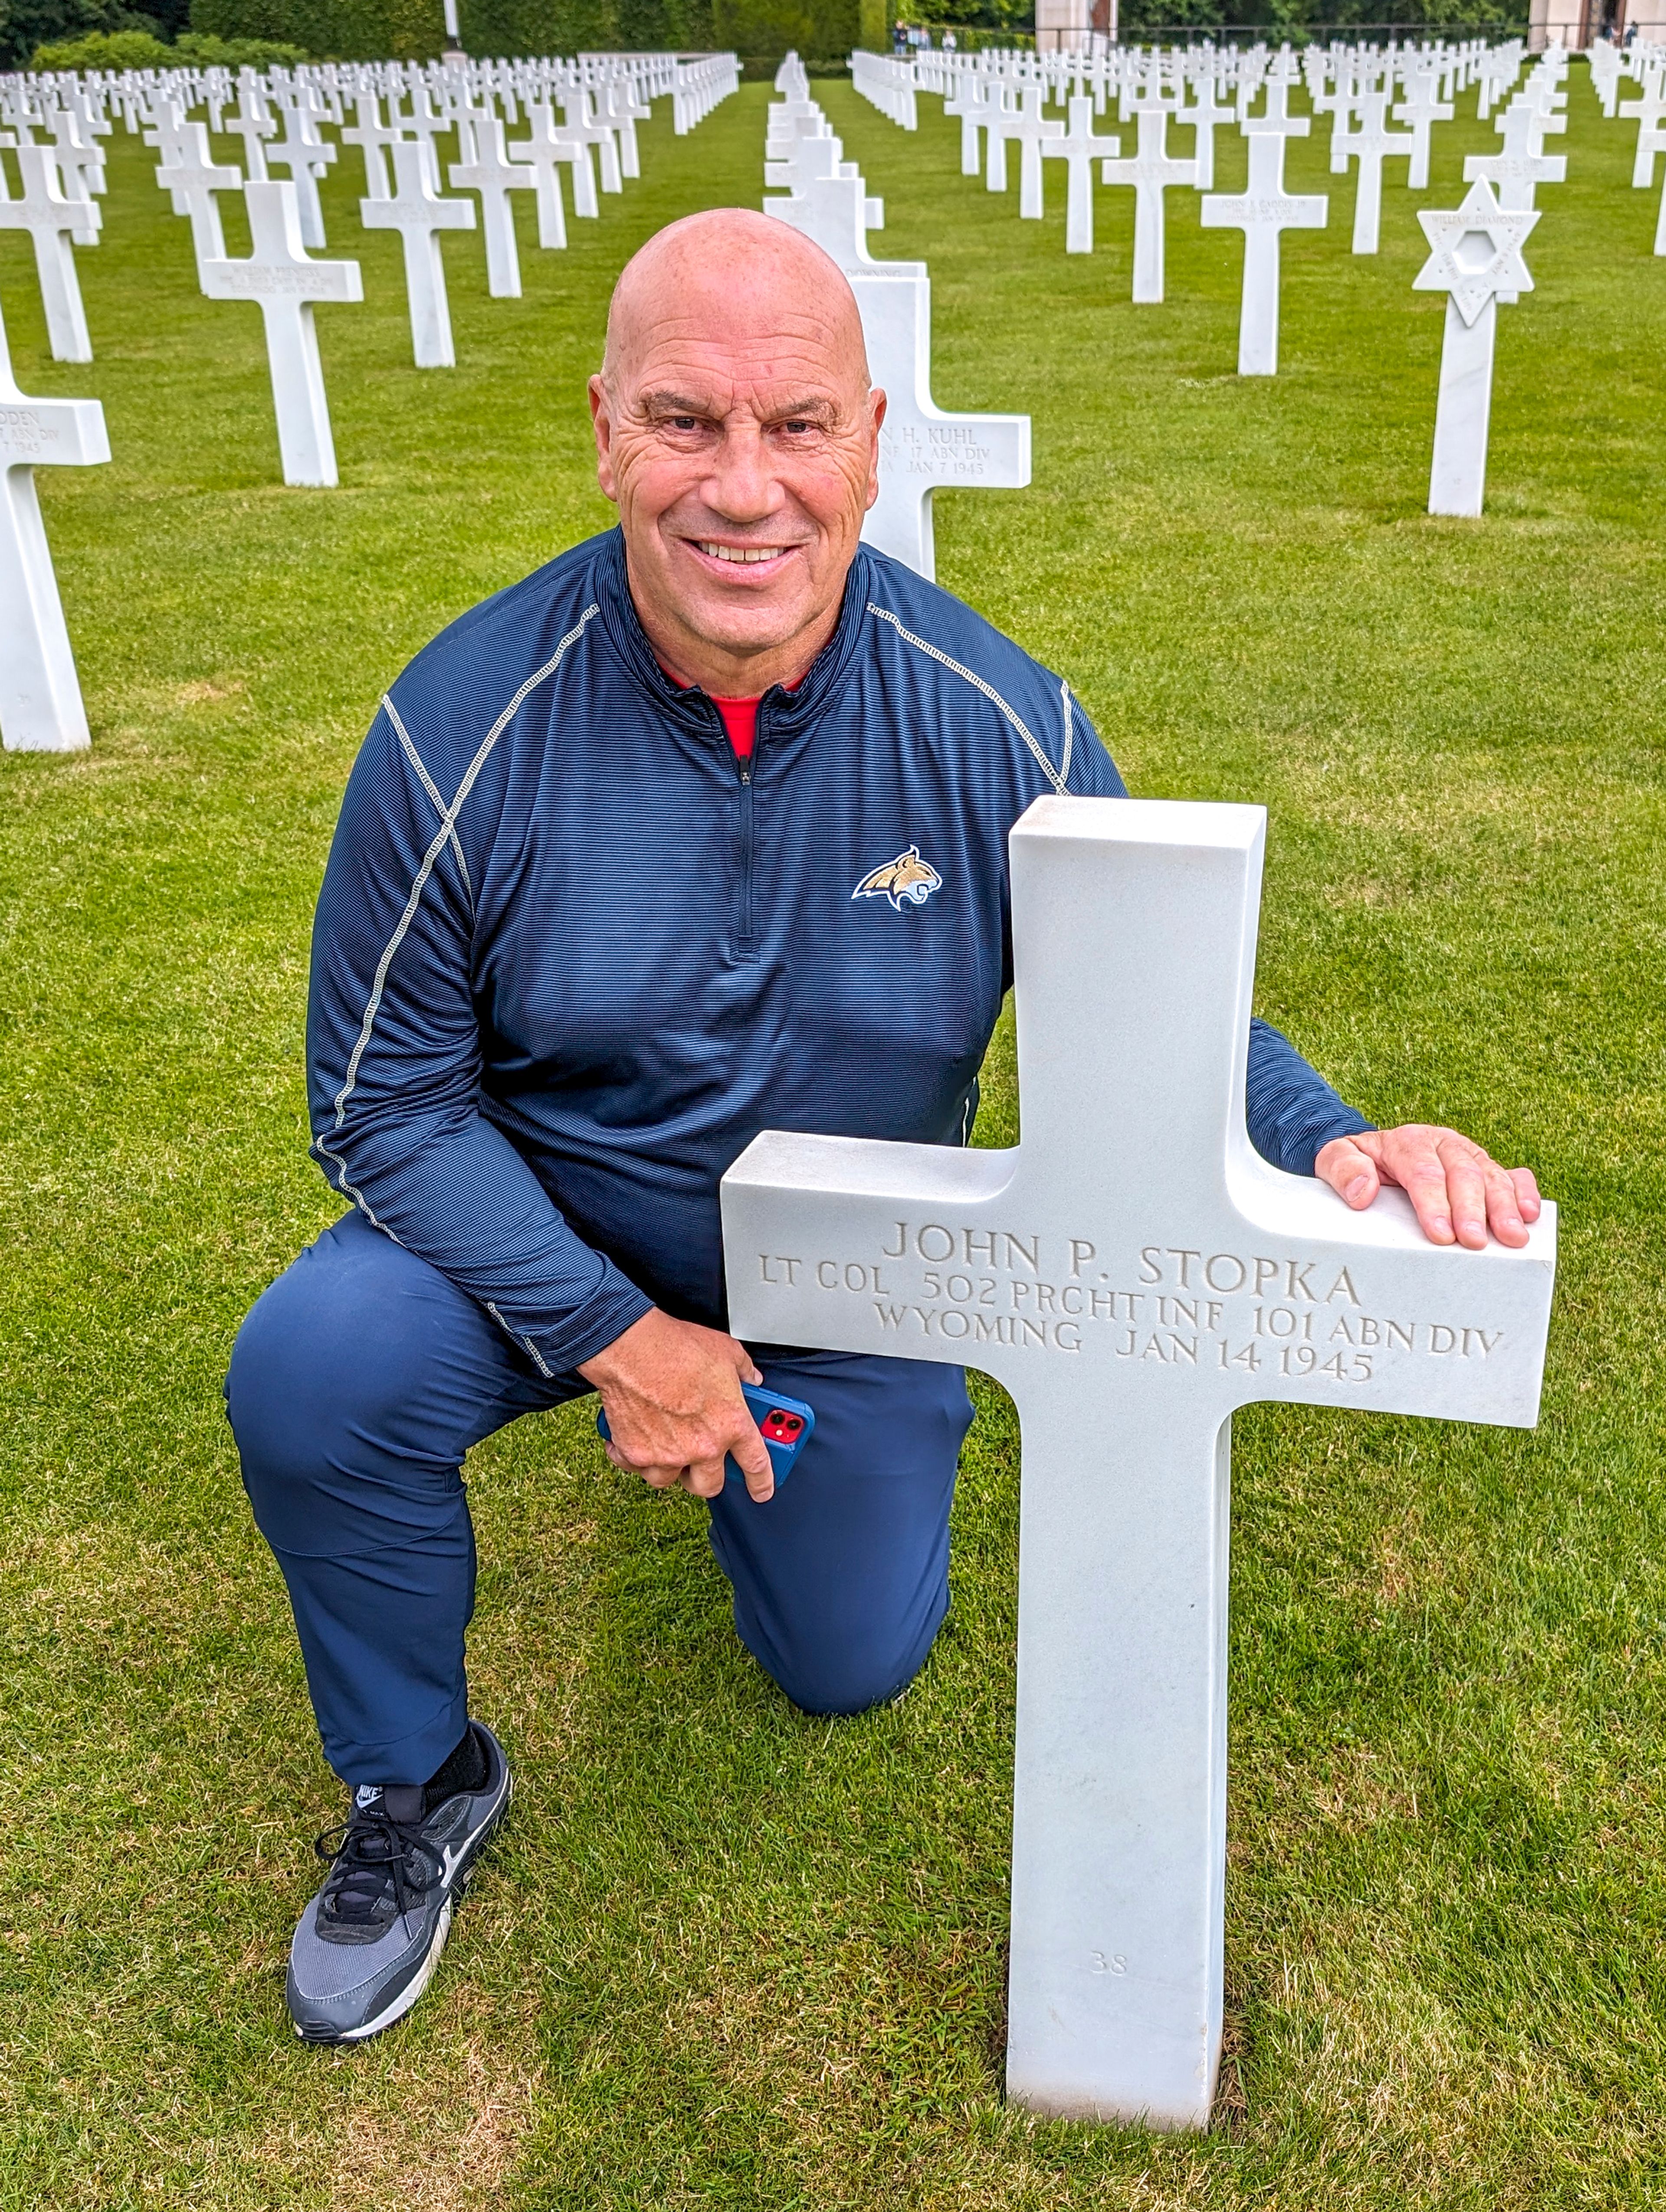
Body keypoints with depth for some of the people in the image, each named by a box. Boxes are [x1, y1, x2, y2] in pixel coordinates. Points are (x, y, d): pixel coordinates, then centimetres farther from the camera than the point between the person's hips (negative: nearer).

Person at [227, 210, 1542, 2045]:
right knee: (311, 1375, -29)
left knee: (852, 1666, 13)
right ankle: (417, 1783, 2)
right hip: (549, 1241, -1)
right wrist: (612, 1334, -25)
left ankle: (737, 1437, 46)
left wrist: (1324, 1143, -33)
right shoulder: (467, 722, -24)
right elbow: (385, 1094, -16)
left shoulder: (996, 724, -21)